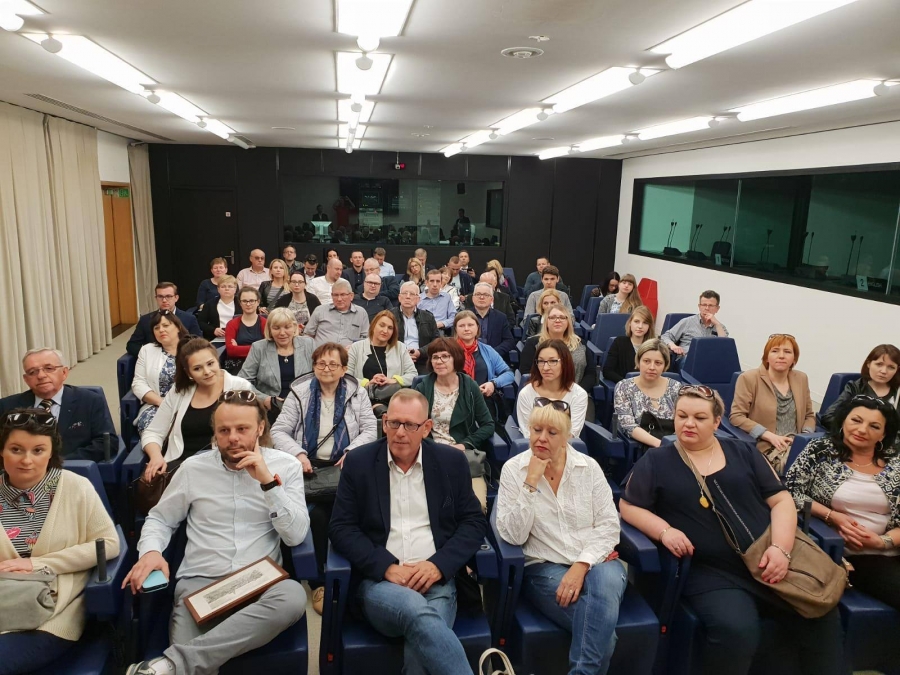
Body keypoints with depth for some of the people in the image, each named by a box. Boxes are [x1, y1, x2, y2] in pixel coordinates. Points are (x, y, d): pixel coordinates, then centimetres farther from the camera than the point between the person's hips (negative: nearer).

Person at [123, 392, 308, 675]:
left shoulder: (285, 466, 2)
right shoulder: (194, 468, 7)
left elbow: (296, 535, -5)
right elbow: (159, 519, 16)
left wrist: (268, 481, -14)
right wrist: (150, 551, -7)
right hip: (199, 582, -1)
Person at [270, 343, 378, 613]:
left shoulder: (357, 393, 7)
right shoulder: (299, 392, 5)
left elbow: (370, 429, 4)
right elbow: (279, 430, 2)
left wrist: (352, 451, -13)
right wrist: (298, 454, -15)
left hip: (343, 466, 0)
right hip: (309, 465, 0)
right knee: (317, 514, -25)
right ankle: (319, 580, -9)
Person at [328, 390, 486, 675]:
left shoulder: (452, 461, 7)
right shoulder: (359, 462, 5)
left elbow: (474, 521, 7)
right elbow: (341, 527, 1)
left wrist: (439, 565, -10)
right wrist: (387, 567, -12)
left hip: (436, 580, 1)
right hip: (380, 580, 0)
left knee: (420, 647, -29)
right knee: (417, 611, -34)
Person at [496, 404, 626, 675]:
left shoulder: (589, 467, 4)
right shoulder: (514, 469, -2)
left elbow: (608, 524, -1)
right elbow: (513, 536, -11)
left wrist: (581, 566, -16)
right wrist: (531, 483, -19)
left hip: (593, 563, 3)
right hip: (544, 567, -2)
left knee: (607, 581, -34)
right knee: (603, 623, -28)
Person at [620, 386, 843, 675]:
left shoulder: (742, 453, 12)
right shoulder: (656, 461, 6)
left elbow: (781, 500, 9)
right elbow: (628, 506, 6)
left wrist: (781, 548, -8)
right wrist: (664, 531, -12)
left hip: (769, 562, 4)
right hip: (711, 572, -3)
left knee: (824, 616, -14)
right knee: (736, 630, -29)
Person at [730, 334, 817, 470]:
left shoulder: (801, 379, 15)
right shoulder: (749, 378, -3)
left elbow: (809, 415, 21)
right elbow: (736, 416, -9)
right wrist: (770, 436, -16)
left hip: (797, 445, 6)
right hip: (765, 448, -6)